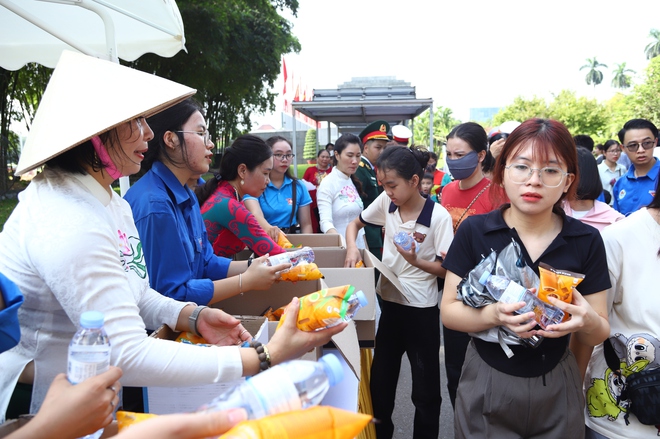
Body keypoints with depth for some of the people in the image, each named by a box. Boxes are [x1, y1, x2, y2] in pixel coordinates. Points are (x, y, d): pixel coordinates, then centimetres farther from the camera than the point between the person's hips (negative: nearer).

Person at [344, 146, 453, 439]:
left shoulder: (438, 216, -17)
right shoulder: (385, 202, -3)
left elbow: (446, 268, -13)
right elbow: (354, 224, 11)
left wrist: (416, 261, -29)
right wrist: (352, 247, -8)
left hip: (421, 309, -5)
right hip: (387, 301, 5)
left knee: (425, 388, 10)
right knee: (380, 381, 19)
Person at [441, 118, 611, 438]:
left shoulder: (586, 241, -7)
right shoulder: (474, 232, -11)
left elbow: (598, 335, -2)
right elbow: (448, 311, -10)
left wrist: (587, 322, -26)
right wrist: (493, 315, -30)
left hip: (557, 391, 2)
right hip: (485, 388, -1)